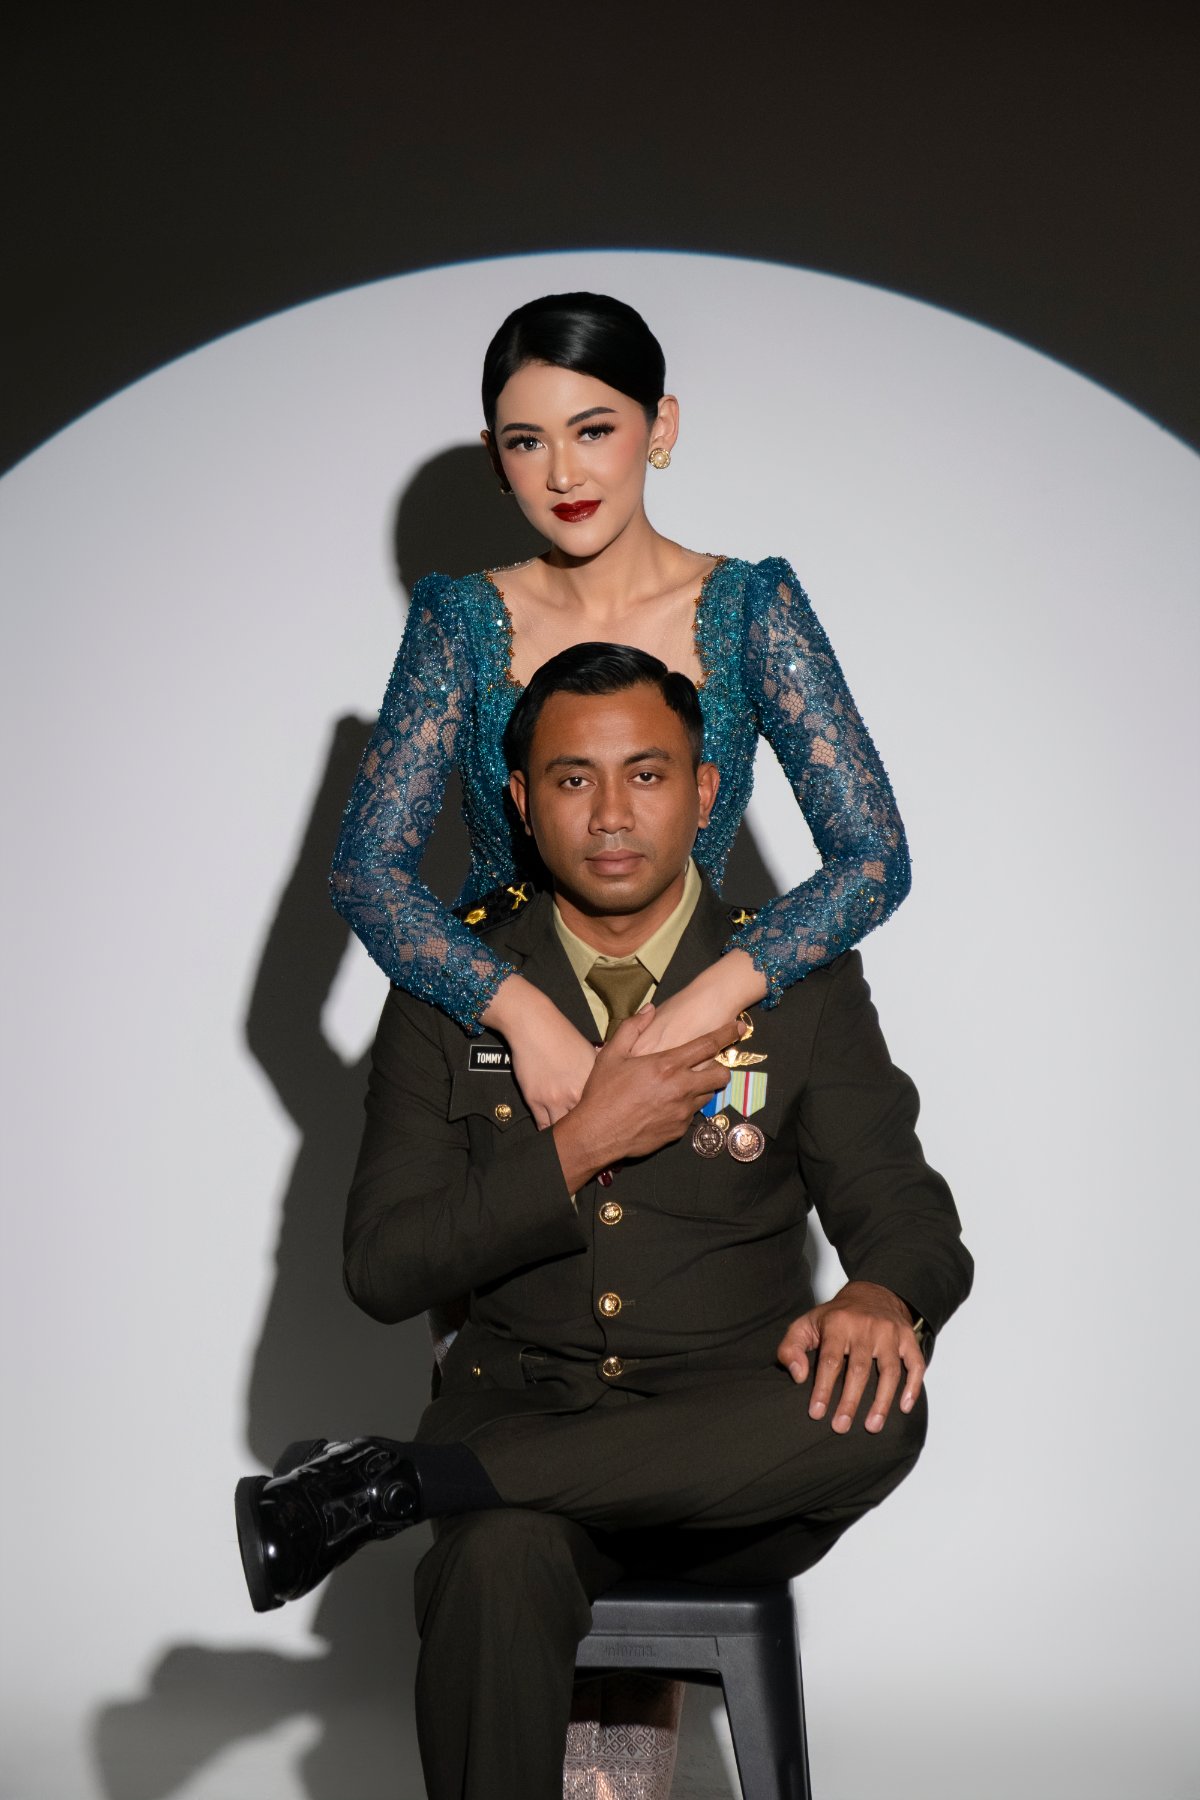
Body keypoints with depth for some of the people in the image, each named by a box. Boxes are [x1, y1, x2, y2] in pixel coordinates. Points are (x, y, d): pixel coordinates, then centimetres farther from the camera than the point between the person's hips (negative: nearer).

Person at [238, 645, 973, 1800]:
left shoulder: (804, 981, 6)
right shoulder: (451, 991, 6)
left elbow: (907, 1217, 3)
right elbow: (381, 1269, 0)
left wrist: (881, 1297, -23)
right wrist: (582, 1145, -13)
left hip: (730, 1449, 2)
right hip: (523, 1411, -1)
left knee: (875, 1413, -34)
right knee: (494, 1565, -37)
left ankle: (392, 1486, -26)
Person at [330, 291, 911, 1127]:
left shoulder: (749, 610, -2)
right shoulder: (462, 621, 0)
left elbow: (874, 857, -8)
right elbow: (367, 869, -7)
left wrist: (707, 1001, -23)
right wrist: (526, 1014, -24)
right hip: (492, 1034, 1)